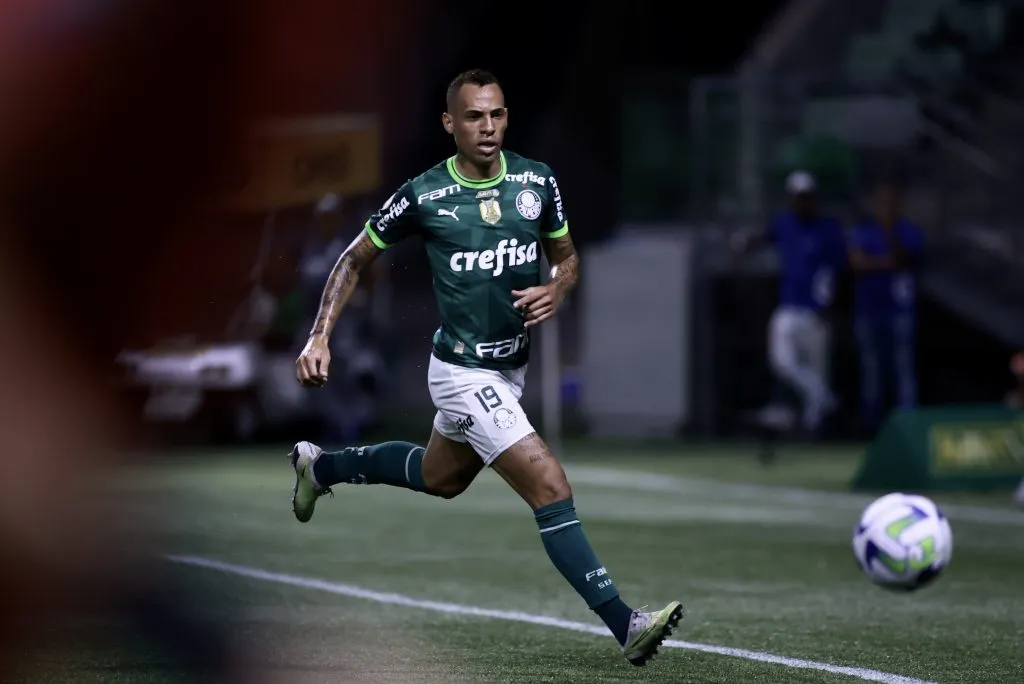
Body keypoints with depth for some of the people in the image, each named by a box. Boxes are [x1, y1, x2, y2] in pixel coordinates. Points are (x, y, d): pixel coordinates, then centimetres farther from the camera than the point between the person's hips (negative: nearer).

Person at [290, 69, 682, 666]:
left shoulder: (538, 182, -5)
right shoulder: (422, 197, -15)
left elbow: (567, 255, 11)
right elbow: (355, 261, -1)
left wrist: (557, 292, -12)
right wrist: (320, 337, -9)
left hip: (512, 366, 7)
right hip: (464, 374, -7)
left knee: (441, 478, 29)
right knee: (551, 487, -18)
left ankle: (321, 466, 52)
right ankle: (623, 623, -18)